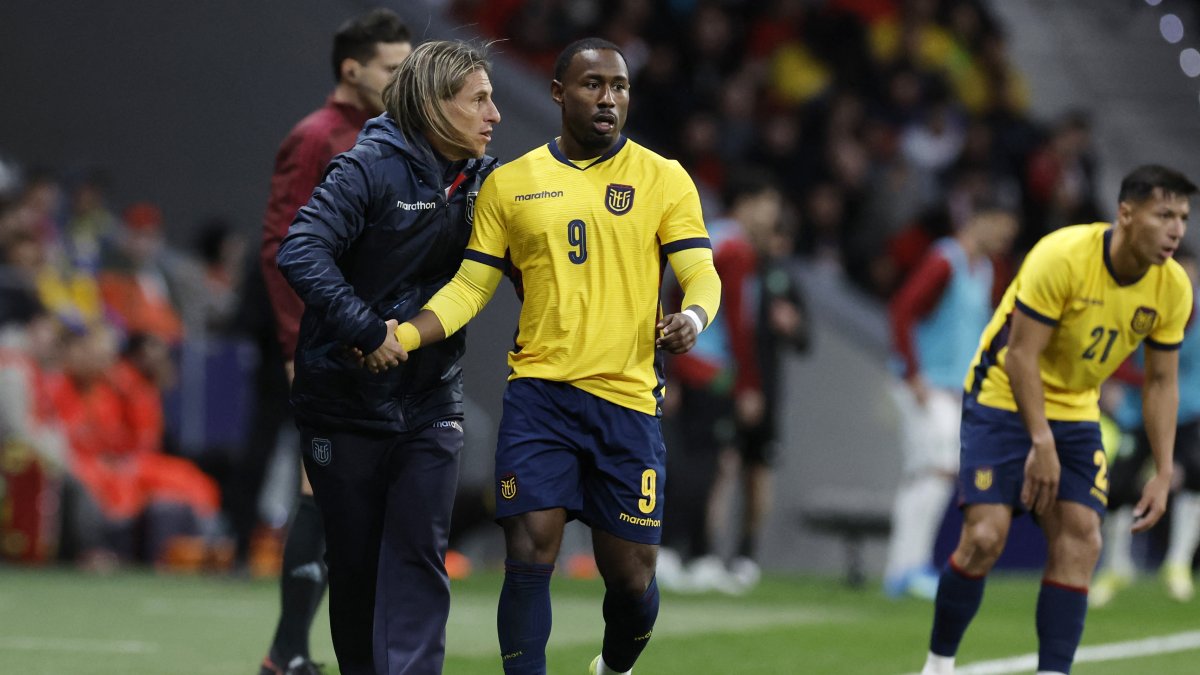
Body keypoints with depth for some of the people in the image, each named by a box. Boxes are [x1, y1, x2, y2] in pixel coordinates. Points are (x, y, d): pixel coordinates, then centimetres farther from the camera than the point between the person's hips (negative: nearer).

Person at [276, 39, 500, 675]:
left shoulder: (483, 182, 3)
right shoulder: (371, 168, -14)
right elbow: (301, 253, -24)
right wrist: (367, 331, -26)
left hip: (430, 402, 3)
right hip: (345, 400, -3)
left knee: (418, 556, -8)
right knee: (355, 561, 6)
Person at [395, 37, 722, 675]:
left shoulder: (663, 179, 7)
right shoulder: (509, 184, 10)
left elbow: (700, 273, 1)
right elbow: (470, 287, 11)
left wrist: (693, 317, -23)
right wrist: (404, 336, -6)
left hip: (628, 398, 0)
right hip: (539, 390, 0)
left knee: (630, 574, 4)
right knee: (530, 556, -13)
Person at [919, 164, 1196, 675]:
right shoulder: (1063, 256, -26)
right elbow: (1020, 355, -22)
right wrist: (1041, 445, -26)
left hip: (1076, 413, 5)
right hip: (1003, 400, -5)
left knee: (1080, 541, -10)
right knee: (985, 536, -14)